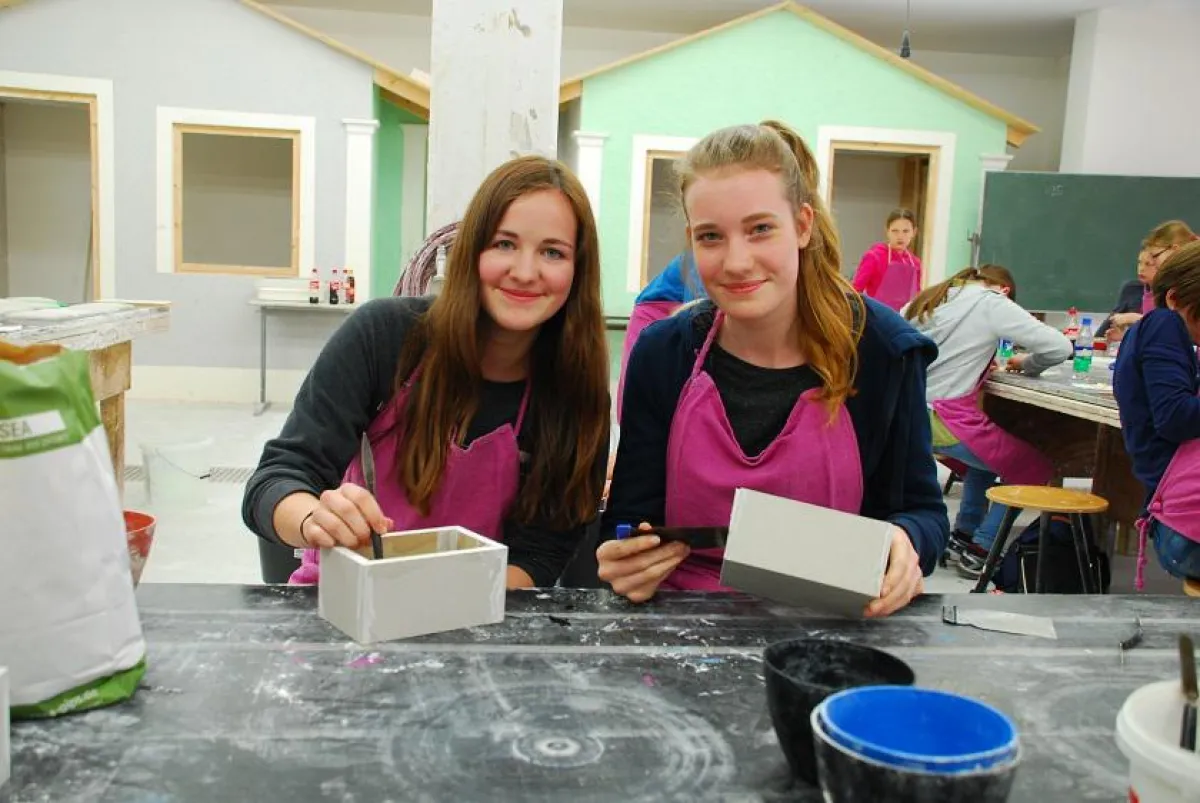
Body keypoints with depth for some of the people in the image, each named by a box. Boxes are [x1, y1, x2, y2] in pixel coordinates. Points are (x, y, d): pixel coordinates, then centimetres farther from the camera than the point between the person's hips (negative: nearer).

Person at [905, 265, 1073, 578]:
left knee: (988, 449, 32)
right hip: (945, 422, -8)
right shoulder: (993, 304, -3)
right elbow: (1060, 348, -8)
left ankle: (962, 536, 30)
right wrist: (1026, 364, 12)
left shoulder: (927, 300, 15)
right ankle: (978, 551, 9)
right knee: (1034, 469, 10)